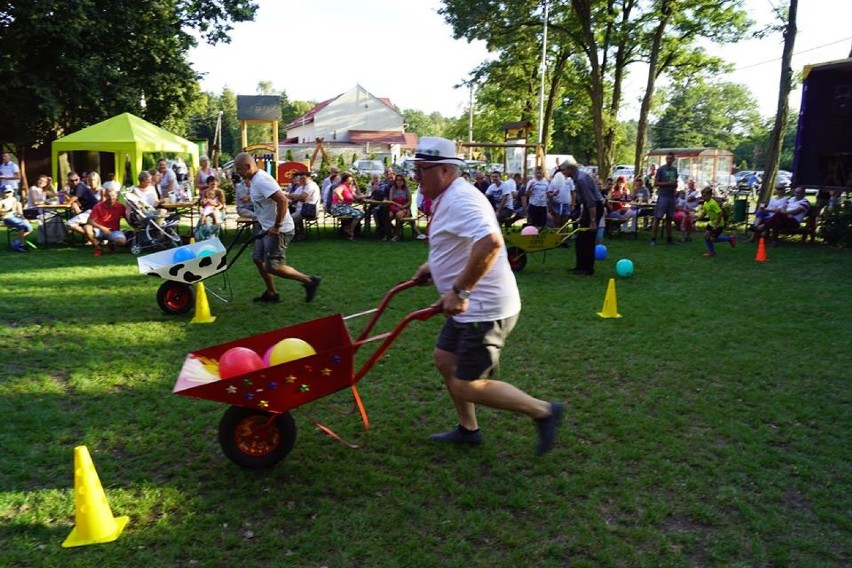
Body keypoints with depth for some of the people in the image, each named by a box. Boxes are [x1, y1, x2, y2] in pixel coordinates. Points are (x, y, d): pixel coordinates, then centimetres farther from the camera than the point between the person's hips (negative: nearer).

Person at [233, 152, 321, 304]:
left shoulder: (261, 180, -22)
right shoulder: (255, 179, 10)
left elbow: (282, 200, -32)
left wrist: (277, 226, -26)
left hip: (279, 231, -11)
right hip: (268, 228, 11)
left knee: (273, 267, -7)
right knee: (258, 258, 16)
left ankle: (309, 281, 2)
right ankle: (271, 293, 25)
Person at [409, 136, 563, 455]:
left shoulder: (459, 200, -21)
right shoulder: (449, 198, 13)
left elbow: (490, 242, -38)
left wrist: (460, 291, -33)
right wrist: (434, 266, 18)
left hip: (485, 309, -11)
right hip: (471, 307, 11)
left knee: (467, 386, -4)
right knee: (444, 360, 20)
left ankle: (543, 412, 9)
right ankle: (468, 430, 34)